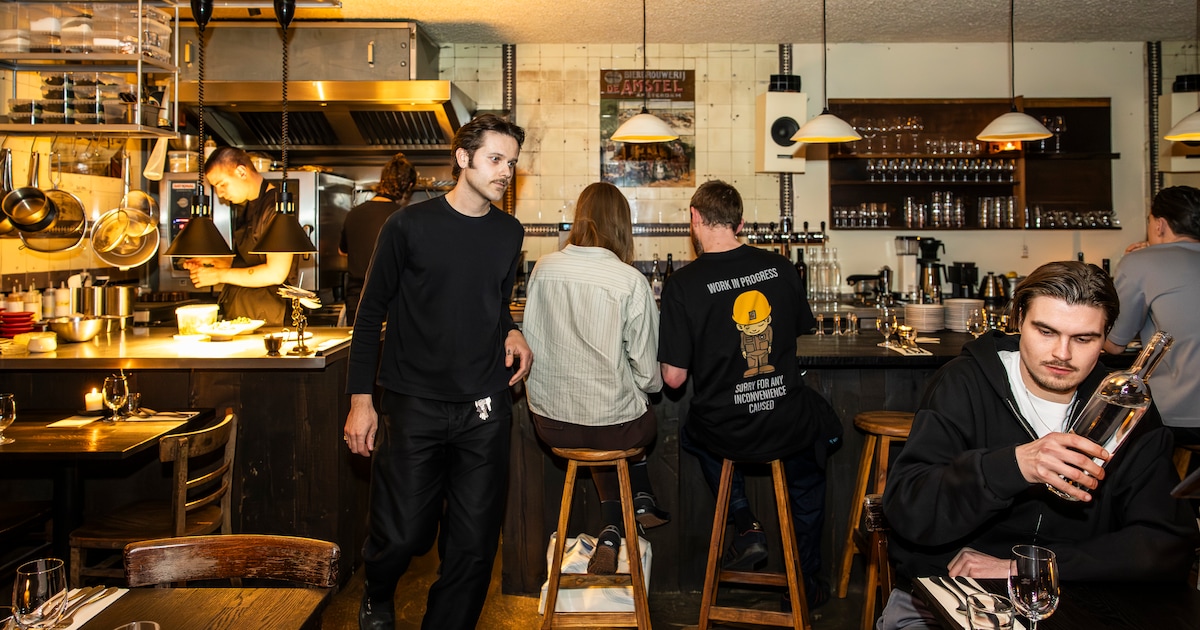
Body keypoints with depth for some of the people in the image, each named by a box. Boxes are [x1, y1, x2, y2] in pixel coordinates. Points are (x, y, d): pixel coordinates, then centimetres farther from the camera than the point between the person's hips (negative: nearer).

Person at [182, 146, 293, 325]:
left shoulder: (275, 206, -12)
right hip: (236, 314, 8)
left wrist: (220, 275, -11)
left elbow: (275, 273, -19)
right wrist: (213, 262, 10)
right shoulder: (245, 207, 17)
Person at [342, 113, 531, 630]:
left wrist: (510, 331, 0)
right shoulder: (410, 225, -5)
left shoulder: (510, 232, 9)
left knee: (474, 543, 5)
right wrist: (360, 399, -5)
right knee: (402, 534, 0)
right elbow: (371, 313, 0)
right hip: (413, 406, -3)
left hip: (483, 409, 4)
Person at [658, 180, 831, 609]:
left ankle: (746, 527, 24)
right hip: (786, 430, 2)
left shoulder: (683, 284, -16)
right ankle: (807, 582, 45)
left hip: (724, 435, -2)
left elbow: (674, 378, -13)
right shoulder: (780, 268, -6)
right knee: (808, 477, 36)